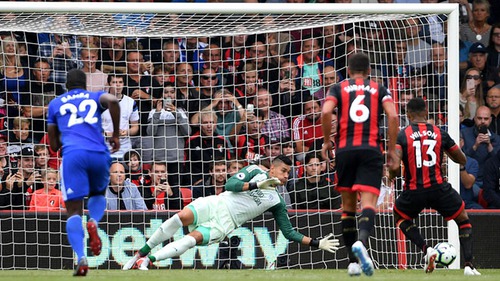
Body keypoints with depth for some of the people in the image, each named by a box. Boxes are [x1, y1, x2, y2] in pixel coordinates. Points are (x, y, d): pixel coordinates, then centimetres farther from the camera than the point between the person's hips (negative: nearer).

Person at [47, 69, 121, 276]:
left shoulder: (55, 104, 24)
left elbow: (54, 145, 24)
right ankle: (94, 222, -7)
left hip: (73, 155, -1)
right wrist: (116, 134, 5)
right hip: (99, 154, 1)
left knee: (74, 211, -1)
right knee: (98, 194, 28)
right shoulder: (95, 97, 22)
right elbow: (112, 101, -4)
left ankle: (81, 258, -25)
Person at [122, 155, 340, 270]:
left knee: (193, 238, -28)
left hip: (223, 225, 0)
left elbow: (289, 233, 15)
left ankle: (148, 261, -27)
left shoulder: (277, 203, 13)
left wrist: (317, 243, 7)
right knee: (182, 217, -28)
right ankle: (141, 253, -14)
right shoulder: (255, 171, 9)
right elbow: (230, 184, -4)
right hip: (214, 204, 0)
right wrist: (257, 185, -13)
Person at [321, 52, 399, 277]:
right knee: (368, 202, -11)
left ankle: (352, 262, 12)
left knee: (348, 205, 13)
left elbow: (326, 112, -7)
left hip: (344, 149, 1)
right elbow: (393, 116, -3)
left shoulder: (339, 88, 12)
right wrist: (392, 148, 5)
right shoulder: (379, 89, 12)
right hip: (371, 149, -1)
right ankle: (361, 241, -41)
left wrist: (326, 141, 5)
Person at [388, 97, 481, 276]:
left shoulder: (402, 136, -3)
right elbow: (462, 160, 15)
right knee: (463, 220, 23)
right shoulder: (440, 133, 4)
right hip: (439, 188, 1)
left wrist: (391, 175, 9)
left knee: (399, 217, 30)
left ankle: (425, 249, 8)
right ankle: (468, 264, 6)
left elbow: (394, 167, -16)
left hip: (414, 191, -1)